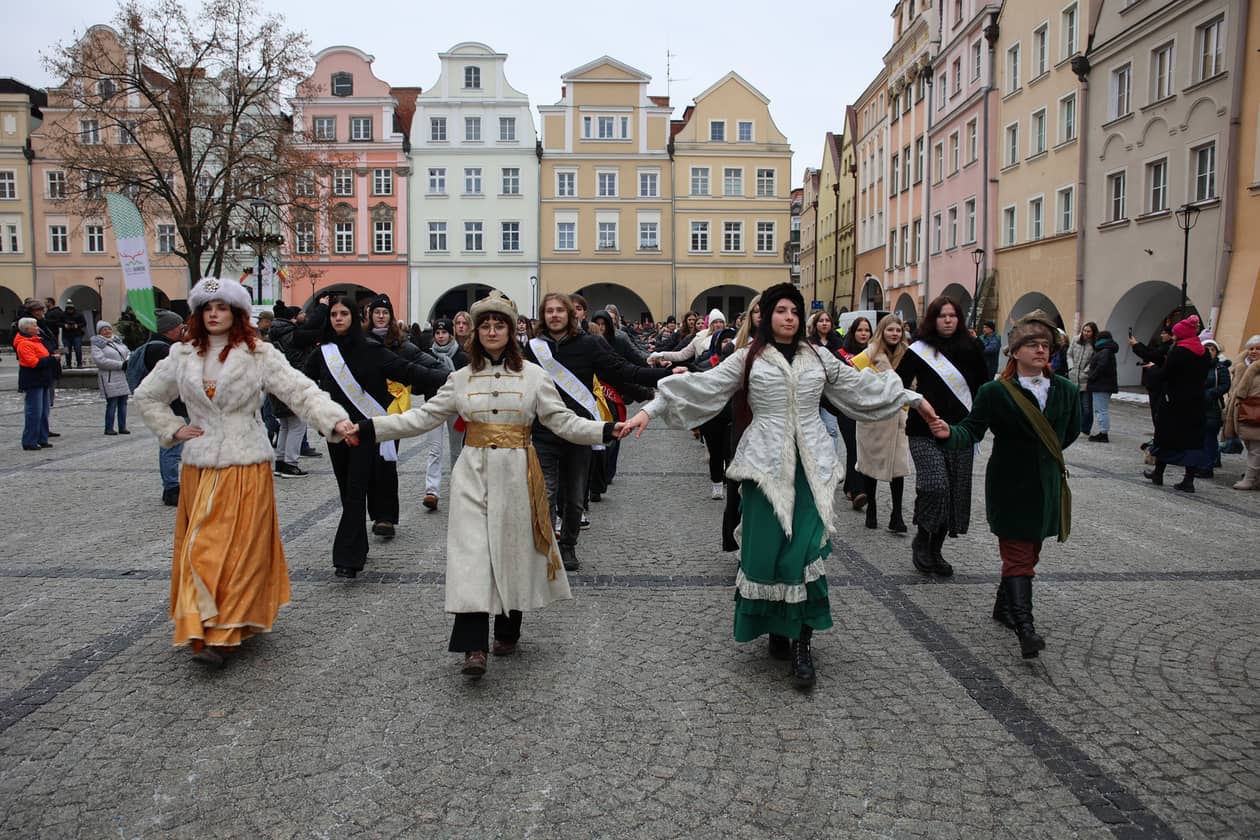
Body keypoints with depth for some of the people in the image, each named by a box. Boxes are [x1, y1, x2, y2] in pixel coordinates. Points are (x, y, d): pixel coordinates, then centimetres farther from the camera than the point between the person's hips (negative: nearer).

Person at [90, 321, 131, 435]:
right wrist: (121, 365, -18)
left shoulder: (118, 340, 17)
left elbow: (128, 352, 20)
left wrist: (128, 361, -5)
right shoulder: (97, 344, -4)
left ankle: (122, 427, 13)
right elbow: (100, 360, -17)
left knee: (123, 403, 7)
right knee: (112, 404, -6)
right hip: (110, 378, -6)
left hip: (124, 377, 6)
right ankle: (109, 428, 1)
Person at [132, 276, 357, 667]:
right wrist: (173, 430, 7)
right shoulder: (182, 357, 8)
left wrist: (336, 420, -30)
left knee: (238, 548, -5)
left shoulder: (258, 355, -5)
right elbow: (146, 396, 21)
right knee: (199, 549, 7)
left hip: (245, 468, -4)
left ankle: (221, 635, -4)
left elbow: (300, 391, -15)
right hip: (198, 469, 4)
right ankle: (202, 627, 18)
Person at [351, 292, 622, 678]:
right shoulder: (462, 377, 7)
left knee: (512, 549, 7)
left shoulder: (533, 375, 2)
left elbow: (562, 421, -1)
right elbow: (424, 416, 8)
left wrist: (606, 430, -14)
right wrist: (370, 427, 0)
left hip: (516, 473, -1)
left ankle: (507, 631, 27)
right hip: (473, 472, 1)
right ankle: (474, 646, -9)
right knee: (471, 550, -9)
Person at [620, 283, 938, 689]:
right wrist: (650, 409, -10)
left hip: (810, 464, 2)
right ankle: (776, 629, 17)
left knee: (805, 550, -8)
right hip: (766, 464, -1)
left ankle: (801, 643, 0)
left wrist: (913, 397, 26)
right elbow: (702, 385, -2)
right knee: (767, 548, -2)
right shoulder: (748, 358, 4)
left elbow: (862, 385, 22)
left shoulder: (818, 357, 13)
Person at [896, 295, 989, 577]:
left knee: (955, 493, 6)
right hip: (925, 433, -3)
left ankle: (935, 550, 22)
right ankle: (921, 540, 5)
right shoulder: (919, 350, -2)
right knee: (935, 485, -19)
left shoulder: (969, 348, 6)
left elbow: (983, 385, 12)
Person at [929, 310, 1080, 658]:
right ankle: (1024, 626, -12)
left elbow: (1071, 431, 18)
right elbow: (971, 430, -14)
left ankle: (1005, 605, 33)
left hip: (1047, 485, 5)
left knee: (1029, 551, 15)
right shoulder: (995, 392, -10)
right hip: (1010, 487, -5)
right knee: (1018, 555, -8)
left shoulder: (1065, 391, 3)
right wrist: (949, 433, -33)